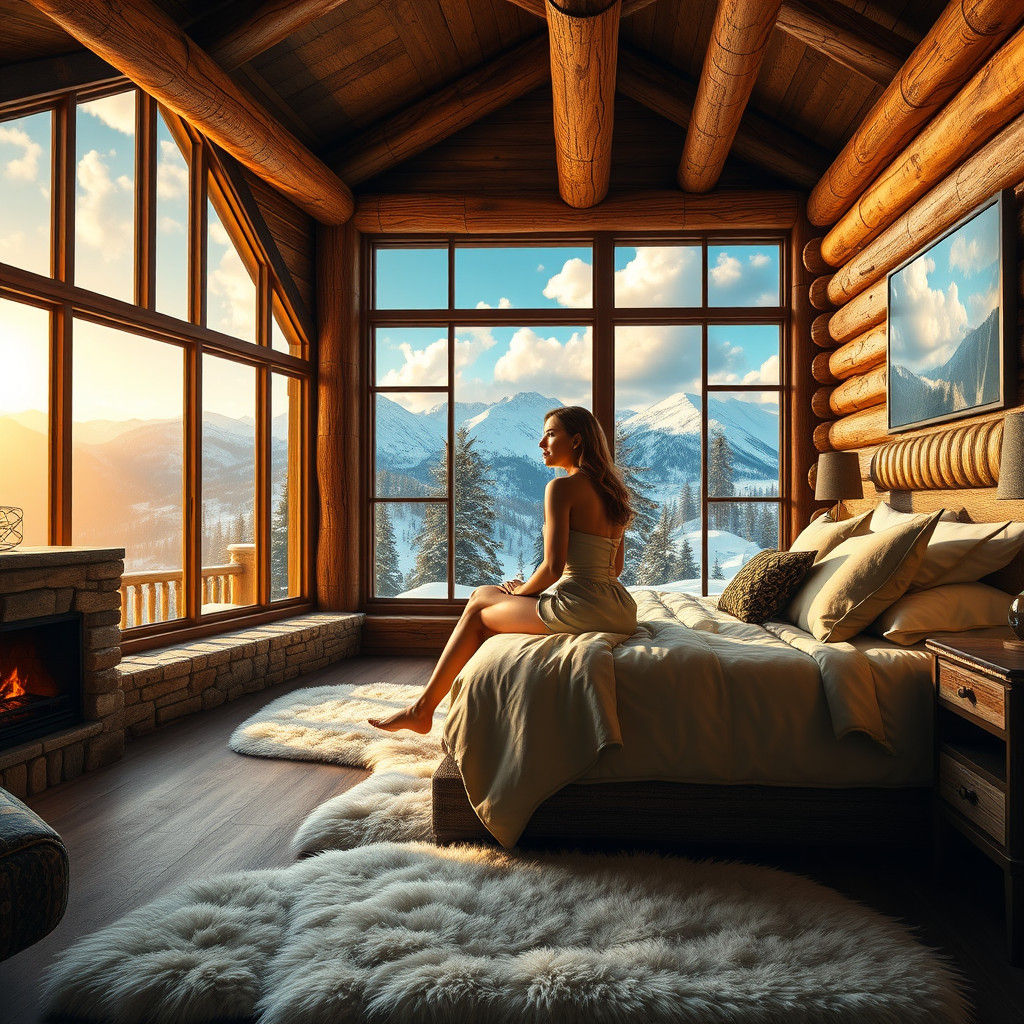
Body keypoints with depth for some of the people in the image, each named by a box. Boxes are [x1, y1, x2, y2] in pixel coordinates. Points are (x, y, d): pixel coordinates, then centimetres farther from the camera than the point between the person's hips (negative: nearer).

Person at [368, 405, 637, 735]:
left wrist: (523, 591, 3)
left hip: (580, 608, -9)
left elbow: (553, 567, -18)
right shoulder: (610, 489, 15)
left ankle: (423, 708, 19)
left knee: (477, 606, 8)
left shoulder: (562, 487, -11)